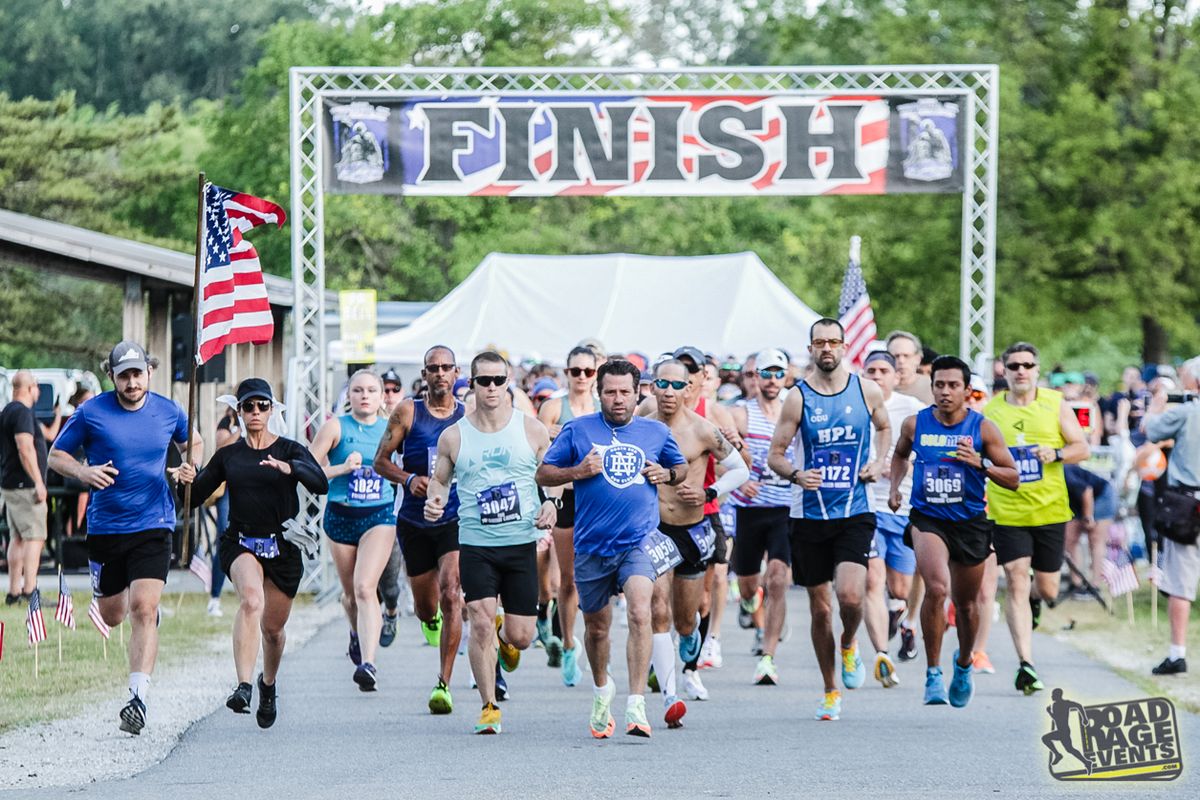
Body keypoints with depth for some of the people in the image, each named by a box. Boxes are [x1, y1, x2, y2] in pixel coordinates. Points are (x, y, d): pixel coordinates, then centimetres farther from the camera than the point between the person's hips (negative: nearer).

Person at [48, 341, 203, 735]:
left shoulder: (169, 412, 1)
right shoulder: (91, 413, -5)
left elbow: (194, 443, 21)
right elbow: (56, 455, 4)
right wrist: (83, 471, -17)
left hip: (153, 526, -1)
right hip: (105, 526, 1)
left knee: (142, 611, -16)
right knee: (112, 615, 13)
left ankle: (138, 698, -16)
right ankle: (150, 610, 51)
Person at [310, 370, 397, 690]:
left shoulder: (390, 429, 4)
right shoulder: (336, 426, -3)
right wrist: (344, 468, -16)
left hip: (379, 516, -1)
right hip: (341, 516, 1)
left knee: (365, 587, -19)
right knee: (350, 592, 14)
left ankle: (368, 663, -27)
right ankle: (358, 632, 48)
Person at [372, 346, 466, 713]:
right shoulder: (408, 412, 0)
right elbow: (381, 461, 3)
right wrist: (409, 479, -14)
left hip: (455, 520, -1)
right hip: (415, 521, 1)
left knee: (451, 594, -20)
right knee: (424, 606, 12)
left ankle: (444, 684, -19)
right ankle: (431, 621, 53)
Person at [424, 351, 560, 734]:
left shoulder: (532, 430, 2)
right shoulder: (453, 436, 2)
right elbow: (440, 478, 14)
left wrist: (552, 502, -7)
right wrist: (434, 499, -8)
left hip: (522, 543, 1)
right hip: (475, 544, -1)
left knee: (521, 636, 2)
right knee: (480, 623, -13)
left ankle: (505, 637, 40)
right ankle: (489, 707, 0)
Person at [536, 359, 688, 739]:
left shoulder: (656, 432, 6)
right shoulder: (578, 430, 2)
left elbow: (681, 467, 23)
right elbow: (543, 474, 6)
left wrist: (667, 474, 0)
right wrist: (578, 471, -12)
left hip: (639, 542, -1)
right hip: (591, 546, 1)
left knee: (639, 613, -23)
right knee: (596, 625, 14)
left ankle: (636, 707, -24)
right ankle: (602, 688, 44)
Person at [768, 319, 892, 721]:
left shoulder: (867, 391, 2)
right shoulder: (798, 397, -3)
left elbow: (884, 428, 22)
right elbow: (775, 455, 1)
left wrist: (878, 462, 4)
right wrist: (795, 474, -20)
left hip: (854, 512, 0)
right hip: (810, 516, 0)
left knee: (850, 596, -19)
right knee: (820, 609, 6)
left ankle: (849, 646, 15)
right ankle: (830, 691, 22)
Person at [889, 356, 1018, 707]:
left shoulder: (983, 428, -5)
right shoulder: (915, 424, -1)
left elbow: (1013, 480, -3)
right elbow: (900, 454, 23)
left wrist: (981, 464, -19)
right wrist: (894, 486, 6)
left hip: (970, 523, 1)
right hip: (928, 520, -1)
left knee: (966, 602, 15)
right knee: (937, 588, -25)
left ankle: (964, 663, 44)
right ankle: (933, 672, -15)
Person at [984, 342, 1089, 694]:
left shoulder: (1055, 404, 2)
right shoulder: (989, 411, 3)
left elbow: (1083, 448, 2)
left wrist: (1056, 454, -16)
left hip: (1049, 510, 1)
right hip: (1007, 514, -1)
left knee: (1048, 589, 9)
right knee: (1016, 583, -12)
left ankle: (1035, 600, 48)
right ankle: (1026, 665, -13)